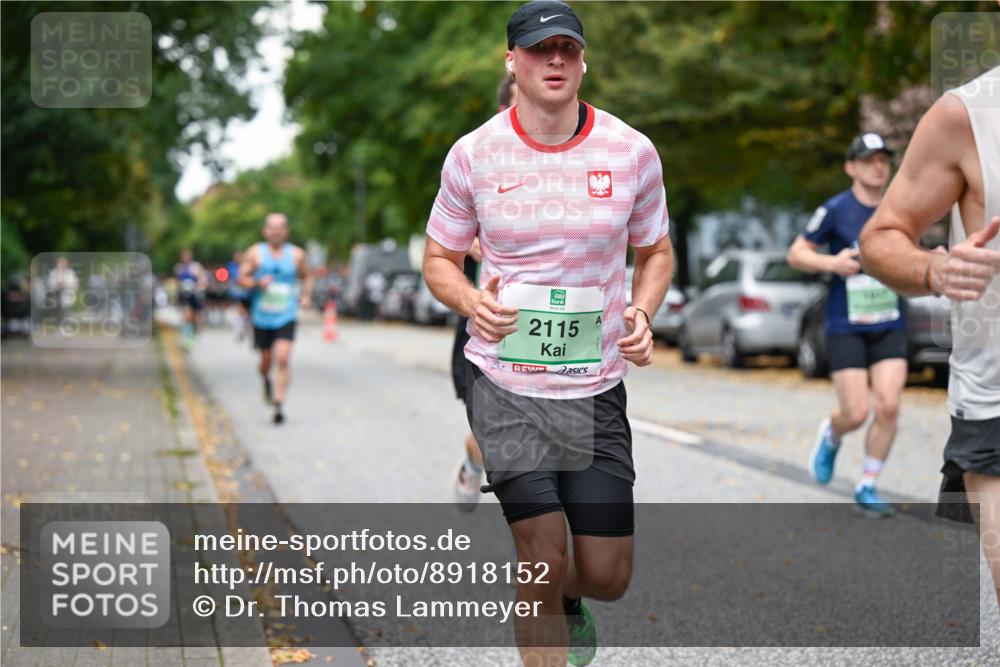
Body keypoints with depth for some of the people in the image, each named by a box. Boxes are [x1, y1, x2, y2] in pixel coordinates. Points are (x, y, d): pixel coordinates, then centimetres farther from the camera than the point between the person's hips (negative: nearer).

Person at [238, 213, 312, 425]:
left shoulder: (296, 254, 5)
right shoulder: (255, 253, 1)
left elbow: (306, 277, 19)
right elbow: (242, 277, 0)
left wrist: (306, 295, 2)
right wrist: (257, 283, -19)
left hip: (286, 317, -1)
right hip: (262, 317, 1)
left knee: (283, 358, -17)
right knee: (266, 359, 10)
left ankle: (279, 405, -17)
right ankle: (266, 381, 46)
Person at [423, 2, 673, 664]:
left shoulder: (632, 151, 0)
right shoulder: (473, 154, -2)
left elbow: (656, 250, 14)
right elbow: (439, 258, 9)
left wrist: (641, 313, -5)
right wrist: (474, 301, -12)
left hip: (597, 390, 2)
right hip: (505, 387, -2)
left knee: (607, 577, 4)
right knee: (544, 561, -11)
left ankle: (562, 600, 41)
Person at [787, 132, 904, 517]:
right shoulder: (835, 210, -7)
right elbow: (796, 254, -2)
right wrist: (831, 263, -20)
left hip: (889, 326, 3)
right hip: (845, 327, -3)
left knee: (888, 407, -9)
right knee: (856, 414, -8)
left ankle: (867, 486, 8)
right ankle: (830, 436, 30)